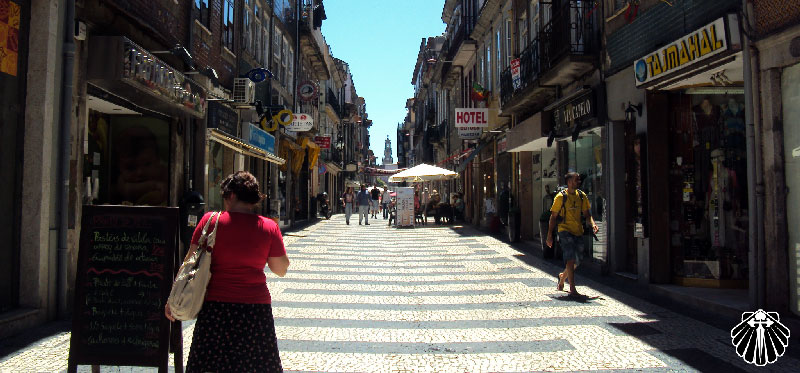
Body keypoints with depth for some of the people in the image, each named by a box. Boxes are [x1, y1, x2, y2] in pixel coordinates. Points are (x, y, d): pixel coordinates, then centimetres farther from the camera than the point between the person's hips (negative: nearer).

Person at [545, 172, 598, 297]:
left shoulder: (582, 196, 7)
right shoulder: (561, 197, -7)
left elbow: (587, 214, 12)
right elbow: (553, 216, -4)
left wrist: (592, 223, -10)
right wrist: (549, 235, -7)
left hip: (578, 231, 6)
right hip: (565, 230, -5)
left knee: (576, 261, 12)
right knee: (570, 259, -15)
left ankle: (562, 276, 40)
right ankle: (572, 289, -8)